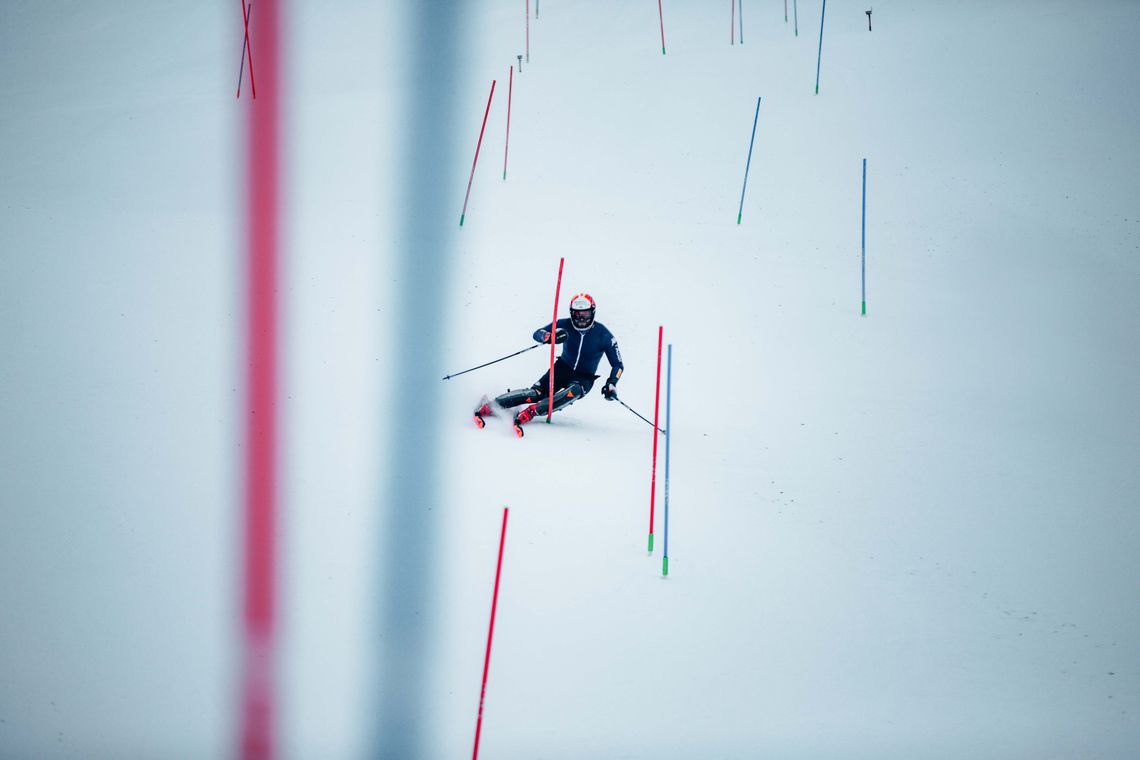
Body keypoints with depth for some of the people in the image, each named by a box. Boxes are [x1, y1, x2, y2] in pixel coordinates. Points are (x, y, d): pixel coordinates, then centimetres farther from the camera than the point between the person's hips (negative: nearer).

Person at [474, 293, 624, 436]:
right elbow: (537, 334, -17)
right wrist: (550, 336, -40)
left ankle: (531, 412, -44)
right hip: (563, 368, 1)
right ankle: (489, 406, -23)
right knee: (536, 393, -23)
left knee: (573, 392, -37)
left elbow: (618, 365, -9)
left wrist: (611, 384, -27)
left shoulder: (603, 335, -15)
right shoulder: (565, 325, -11)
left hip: (584, 378, -1)